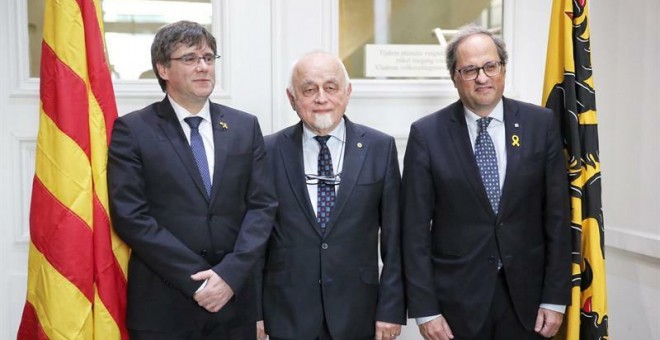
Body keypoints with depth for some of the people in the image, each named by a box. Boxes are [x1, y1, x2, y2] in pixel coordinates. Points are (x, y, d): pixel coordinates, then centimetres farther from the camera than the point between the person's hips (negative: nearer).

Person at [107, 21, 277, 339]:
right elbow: (130, 216, -10)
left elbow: (263, 205, 1)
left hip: (234, 300, 3)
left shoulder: (245, 126, 7)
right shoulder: (132, 130, -3)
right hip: (162, 306, -3)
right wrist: (197, 279, -13)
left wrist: (230, 273, -11)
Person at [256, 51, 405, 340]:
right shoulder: (270, 151, -2)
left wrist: (391, 307, -4)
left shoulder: (380, 148, -3)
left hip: (357, 314, 0)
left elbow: (393, 237, -1)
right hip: (287, 315, 0)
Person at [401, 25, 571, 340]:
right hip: (456, 299, -1)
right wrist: (424, 308, -8)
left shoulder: (541, 124, -1)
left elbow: (557, 215, 0)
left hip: (525, 294, 2)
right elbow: (415, 228, -5)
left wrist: (555, 298, -2)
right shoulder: (426, 134, -6)